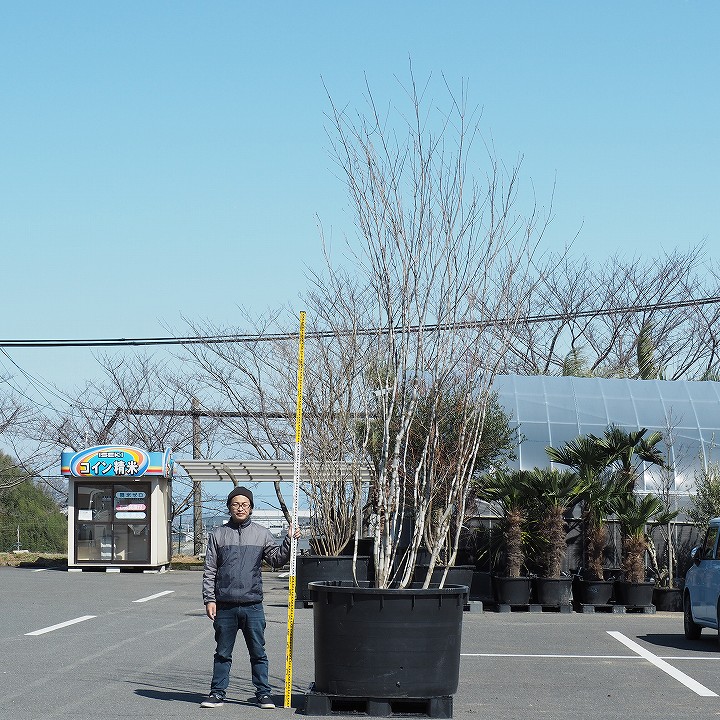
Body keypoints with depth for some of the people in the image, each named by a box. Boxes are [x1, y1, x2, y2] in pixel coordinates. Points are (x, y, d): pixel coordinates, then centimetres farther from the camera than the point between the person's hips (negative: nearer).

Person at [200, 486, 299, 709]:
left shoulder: (262, 534, 9)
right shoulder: (218, 535, 8)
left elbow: (277, 559, 5)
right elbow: (209, 571, 6)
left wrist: (288, 541, -9)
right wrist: (209, 599, -1)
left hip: (253, 606, 0)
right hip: (225, 606, 0)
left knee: (258, 653, 4)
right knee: (222, 653, 7)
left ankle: (263, 693, 10)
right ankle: (217, 692, 14)